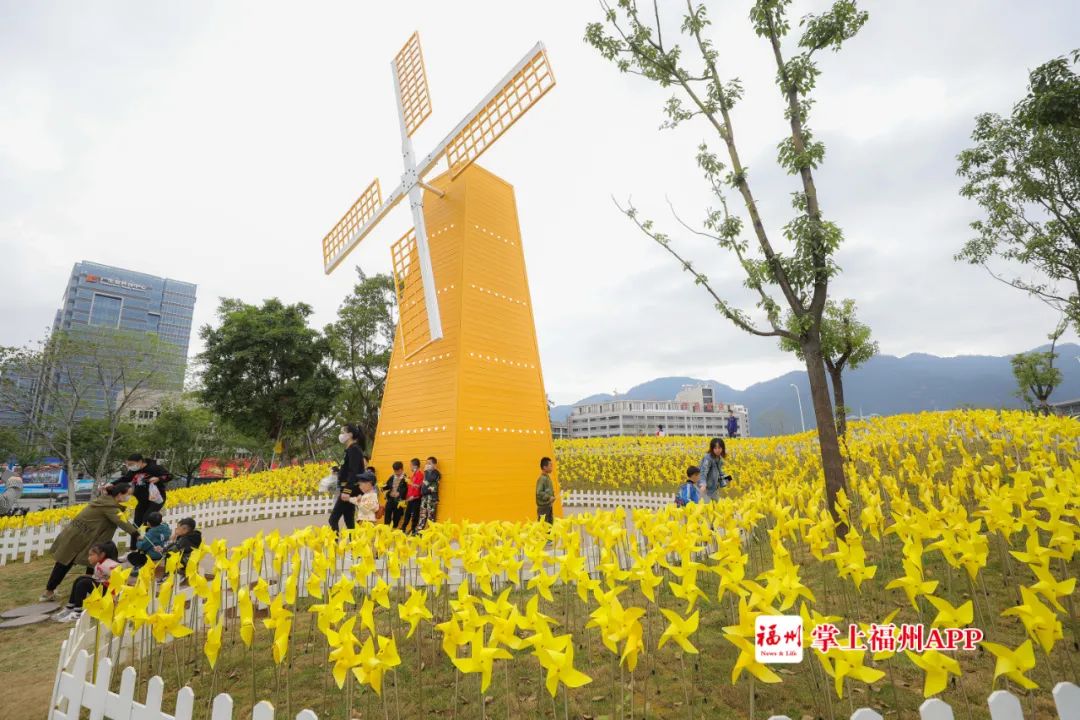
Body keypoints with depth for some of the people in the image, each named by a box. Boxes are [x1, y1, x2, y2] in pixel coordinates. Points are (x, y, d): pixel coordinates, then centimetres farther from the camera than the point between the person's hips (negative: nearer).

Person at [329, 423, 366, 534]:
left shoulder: (353, 449, -13)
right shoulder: (351, 449, 16)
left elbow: (353, 472, -22)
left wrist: (347, 491, -27)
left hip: (350, 490, -10)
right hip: (349, 490, 10)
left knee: (333, 520, -9)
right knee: (349, 521, 11)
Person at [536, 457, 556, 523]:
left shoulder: (548, 477, 10)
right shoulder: (542, 479, -17)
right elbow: (539, 492, -24)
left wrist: (552, 497, 4)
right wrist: (549, 497, -22)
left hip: (549, 506, 9)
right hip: (543, 507, -9)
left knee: (550, 524, 13)